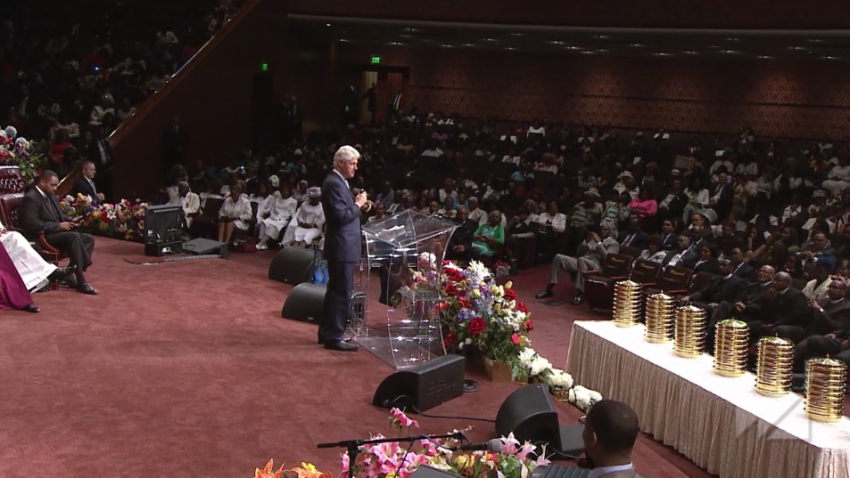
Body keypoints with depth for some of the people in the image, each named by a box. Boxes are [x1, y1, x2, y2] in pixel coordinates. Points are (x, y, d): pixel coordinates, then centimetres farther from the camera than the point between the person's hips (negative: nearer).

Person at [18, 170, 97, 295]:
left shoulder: (51, 196, 16)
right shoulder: (30, 198, -13)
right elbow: (32, 224, -23)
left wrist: (71, 220, 3)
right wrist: (59, 226, -22)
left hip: (57, 233, 10)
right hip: (42, 237, -10)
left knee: (88, 239, -7)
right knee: (74, 236, -31)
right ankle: (81, 282, -31)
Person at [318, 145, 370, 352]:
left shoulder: (339, 182, 15)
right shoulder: (334, 184, -17)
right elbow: (341, 216, -24)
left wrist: (359, 205, 6)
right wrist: (358, 204, -11)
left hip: (342, 247, 11)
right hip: (342, 247, -11)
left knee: (335, 290, 17)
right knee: (342, 292, -8)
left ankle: (327, 332, 25)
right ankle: (334, 336, -3)